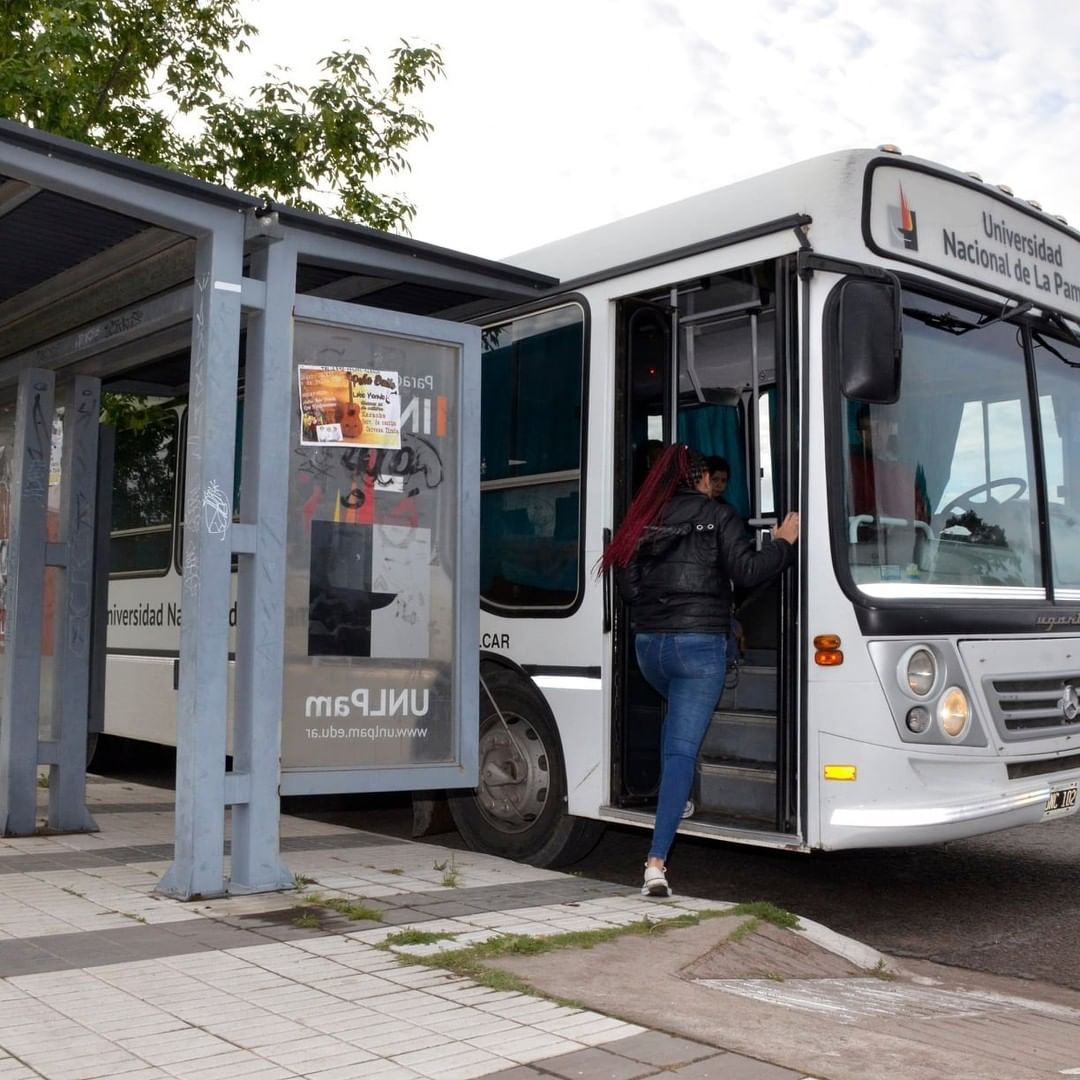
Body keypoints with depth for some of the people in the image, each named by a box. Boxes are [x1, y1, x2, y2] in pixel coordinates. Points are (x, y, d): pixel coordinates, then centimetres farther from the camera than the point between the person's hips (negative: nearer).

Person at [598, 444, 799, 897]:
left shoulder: (645, 520, 9)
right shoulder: (718, 515, -1)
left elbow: (629, 584, 6)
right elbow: (746, 571, -8)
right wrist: (784, 542, 6)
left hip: (648, 643, 4)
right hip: (699, 645, -4)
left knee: (677, 717, 34)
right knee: (682, 749, -5)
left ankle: (669, 803, 29)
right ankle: (656, 861, -12)